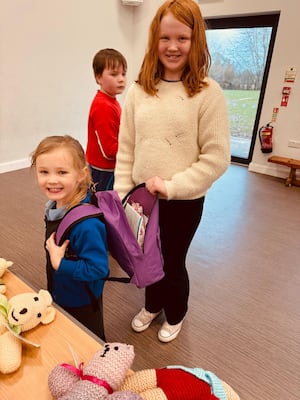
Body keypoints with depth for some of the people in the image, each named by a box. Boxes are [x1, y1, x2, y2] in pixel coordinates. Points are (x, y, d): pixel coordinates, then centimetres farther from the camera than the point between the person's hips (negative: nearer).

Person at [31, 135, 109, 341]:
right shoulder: (55, 205, -11)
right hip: (60, 293, 8)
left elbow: (98, 268, -32)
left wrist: (60, 263, -30)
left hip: (82, 303, -8)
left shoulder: (86, 223, -38)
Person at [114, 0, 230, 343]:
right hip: (143, 197, 4)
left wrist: (171, 186, -18)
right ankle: (152, 305, 52)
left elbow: (217, 157, -13)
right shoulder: (139, 90, -1)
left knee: (172, 262, 15)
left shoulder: (208, 92, -11)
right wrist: (123, 194, -1)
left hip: (184, 201, -3)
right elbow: (126, 149, 2)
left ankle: (175, 314, 47)